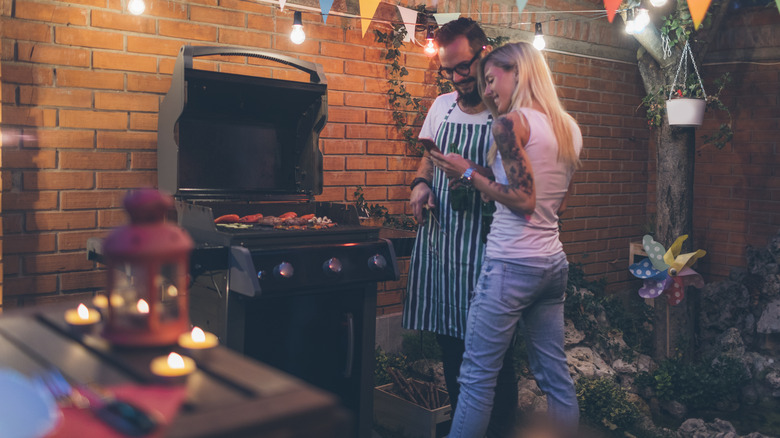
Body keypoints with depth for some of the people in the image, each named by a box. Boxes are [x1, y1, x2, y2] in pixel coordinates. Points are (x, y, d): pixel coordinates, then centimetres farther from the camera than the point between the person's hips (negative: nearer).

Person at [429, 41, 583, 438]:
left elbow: (522, 200, -18)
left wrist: (469, 175, -7)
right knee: (556, 376, 13)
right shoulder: (569, 129, 13)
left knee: (477, 376, 0)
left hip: (512, 265, -8)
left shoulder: (512, 122, -10)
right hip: (553, 262, 8)